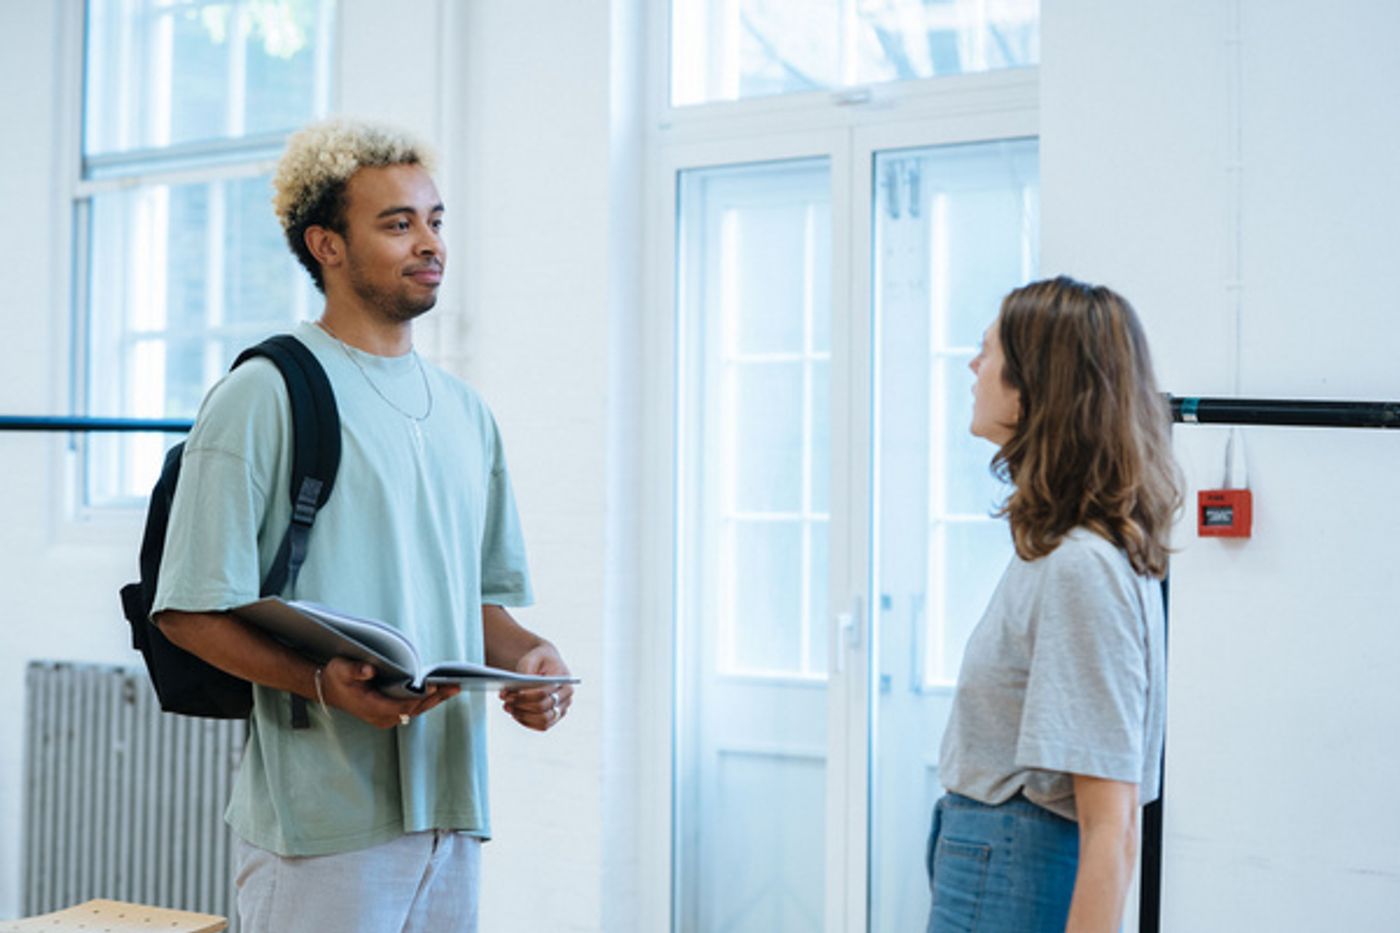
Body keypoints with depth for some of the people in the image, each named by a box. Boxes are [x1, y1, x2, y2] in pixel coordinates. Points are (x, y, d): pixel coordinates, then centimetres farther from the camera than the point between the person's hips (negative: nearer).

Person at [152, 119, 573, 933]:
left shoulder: (466, 413, 15)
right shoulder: (265, 395, -6)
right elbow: (191, 608, -10)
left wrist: (530, 655, 0)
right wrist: (321, 681, -24)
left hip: (452, 808, 6)